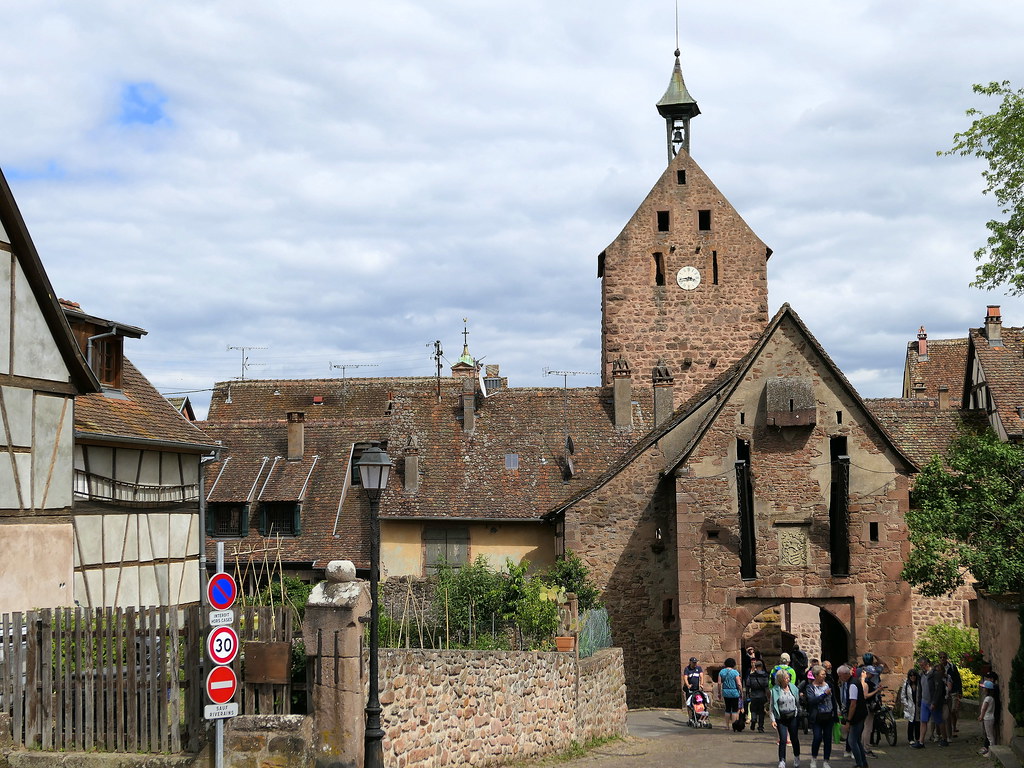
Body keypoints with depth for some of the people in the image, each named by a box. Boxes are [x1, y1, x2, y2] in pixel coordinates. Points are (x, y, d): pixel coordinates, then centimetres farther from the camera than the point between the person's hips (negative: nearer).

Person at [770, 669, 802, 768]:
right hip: (781, 718, -2)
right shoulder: (775, 690, -6)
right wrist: (773, 720, -10)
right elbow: (772, 706, -3)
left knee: (795, 738, 9)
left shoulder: (793, 687, 2)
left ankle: (796, 758, 29)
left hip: (793, 716, 2)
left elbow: (798, 702, 8)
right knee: (783, 739, -7)